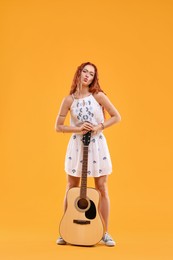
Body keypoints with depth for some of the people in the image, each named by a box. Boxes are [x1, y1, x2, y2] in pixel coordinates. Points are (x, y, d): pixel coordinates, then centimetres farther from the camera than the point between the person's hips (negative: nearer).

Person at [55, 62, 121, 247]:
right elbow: (58, 127, -1)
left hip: (97, 145, -1)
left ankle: (105, 233, 14)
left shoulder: (98, 96, -4)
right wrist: (78, 129, -14)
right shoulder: (69, 100, -2)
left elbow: (116, 117, -1)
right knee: (71, 189, 7)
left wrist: (99, 127, -13)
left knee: (102, 189, 2)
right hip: (77, 145, 1)